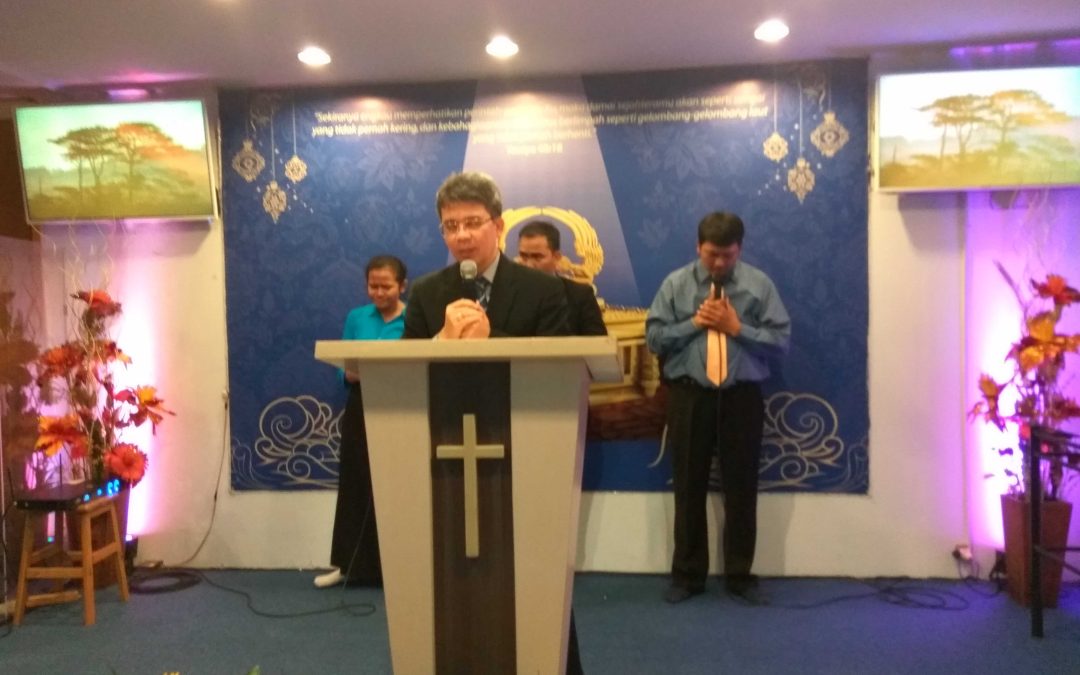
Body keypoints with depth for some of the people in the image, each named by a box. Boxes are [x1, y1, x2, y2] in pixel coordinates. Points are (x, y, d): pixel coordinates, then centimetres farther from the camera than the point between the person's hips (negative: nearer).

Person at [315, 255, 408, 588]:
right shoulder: (356, 318, 7)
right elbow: (343, 368, 9)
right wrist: (352, 374, -12)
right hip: (360, 411, 4)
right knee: (355, 485, 9)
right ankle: (349, 564, 21)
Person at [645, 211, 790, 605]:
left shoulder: (759, 284, 3)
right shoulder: (676, 284, 5)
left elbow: (781, 340, -2)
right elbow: (654, 338, 0)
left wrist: (736, 328, -13)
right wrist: (694, 323, -11)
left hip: (742, 396, 0)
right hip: (689, 396, 0)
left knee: (741, 488, 8)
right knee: (689, 488, 7)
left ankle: (740, 576, 22)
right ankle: (687, 575, 21)